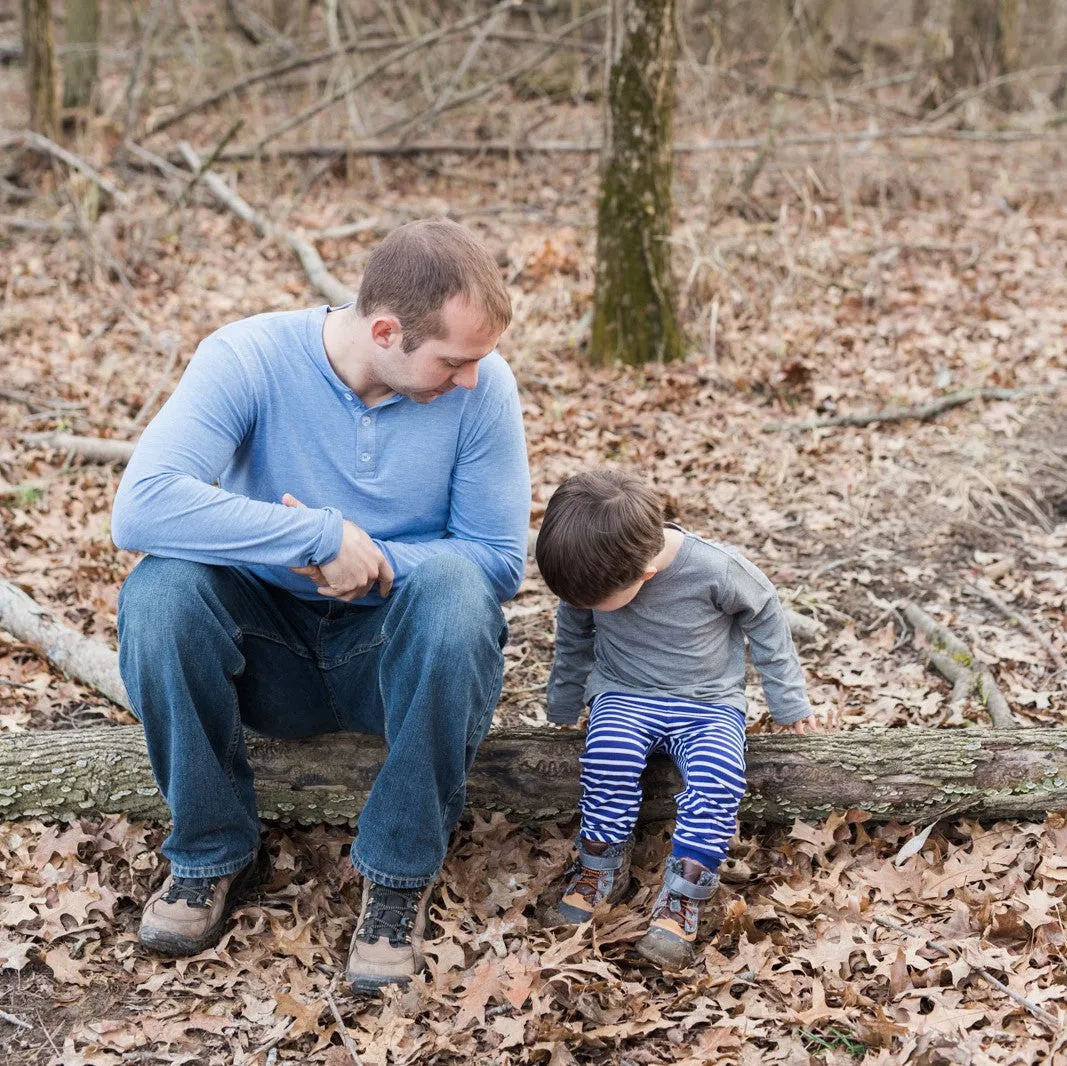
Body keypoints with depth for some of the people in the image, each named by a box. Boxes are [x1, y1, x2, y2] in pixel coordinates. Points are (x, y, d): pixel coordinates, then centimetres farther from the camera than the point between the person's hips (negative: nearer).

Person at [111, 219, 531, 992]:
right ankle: (214, 851, -8)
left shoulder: (482, 384, -14)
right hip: (273, 651, 0)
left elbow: (502, 561, -10)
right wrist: (325, 537, -34)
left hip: (404, 654, 0)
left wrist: (378, 566, -27)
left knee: (453, 583, -33)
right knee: (160, 589, -29)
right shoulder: (250, 358, -18)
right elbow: (140, 507, -31)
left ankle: (402, 874, -18)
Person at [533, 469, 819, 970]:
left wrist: (788, 701, 4)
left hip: (707, 704, -2)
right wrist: (563, 708, 21)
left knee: (716, 776, -31)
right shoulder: (589, 577, -13)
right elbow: (573, 641, 9)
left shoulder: (716, 570, -24)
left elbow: (764, 614, -3)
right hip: (622, 696, 2)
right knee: (608, 756, -30)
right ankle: (601, 871, -10)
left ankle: (681, 896, -20)